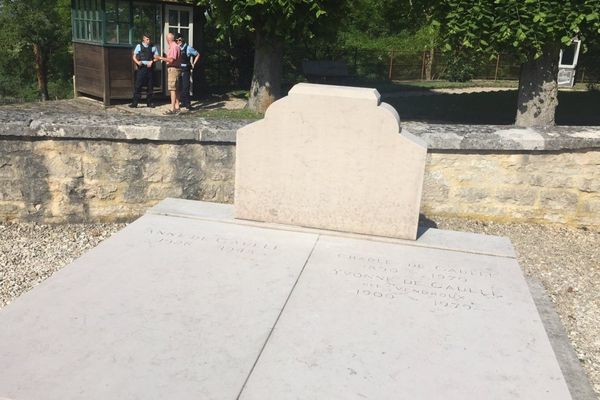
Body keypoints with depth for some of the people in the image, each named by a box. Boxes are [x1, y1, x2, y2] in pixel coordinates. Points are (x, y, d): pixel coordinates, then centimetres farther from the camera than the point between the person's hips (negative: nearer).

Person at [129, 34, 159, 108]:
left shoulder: (153, 47, 8)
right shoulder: (139, 46, 6)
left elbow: (156, 57, 6)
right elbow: (134, 56, 6)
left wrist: (151, 62, -12)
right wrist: (137, 62, -13)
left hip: (150, 68, 2)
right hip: (142, 68, -2)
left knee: (150, 86, 6)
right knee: (138, 85, -5)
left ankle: (149, 102, 17)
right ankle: (135, 103, -2)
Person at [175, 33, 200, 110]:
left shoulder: (188, 48, -5)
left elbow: (198, 55, 5)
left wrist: (193, 64, 3)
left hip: (186, 70, -5)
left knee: (185, 86, -10)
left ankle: (187, 103, -6)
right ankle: (183, 102, 18)